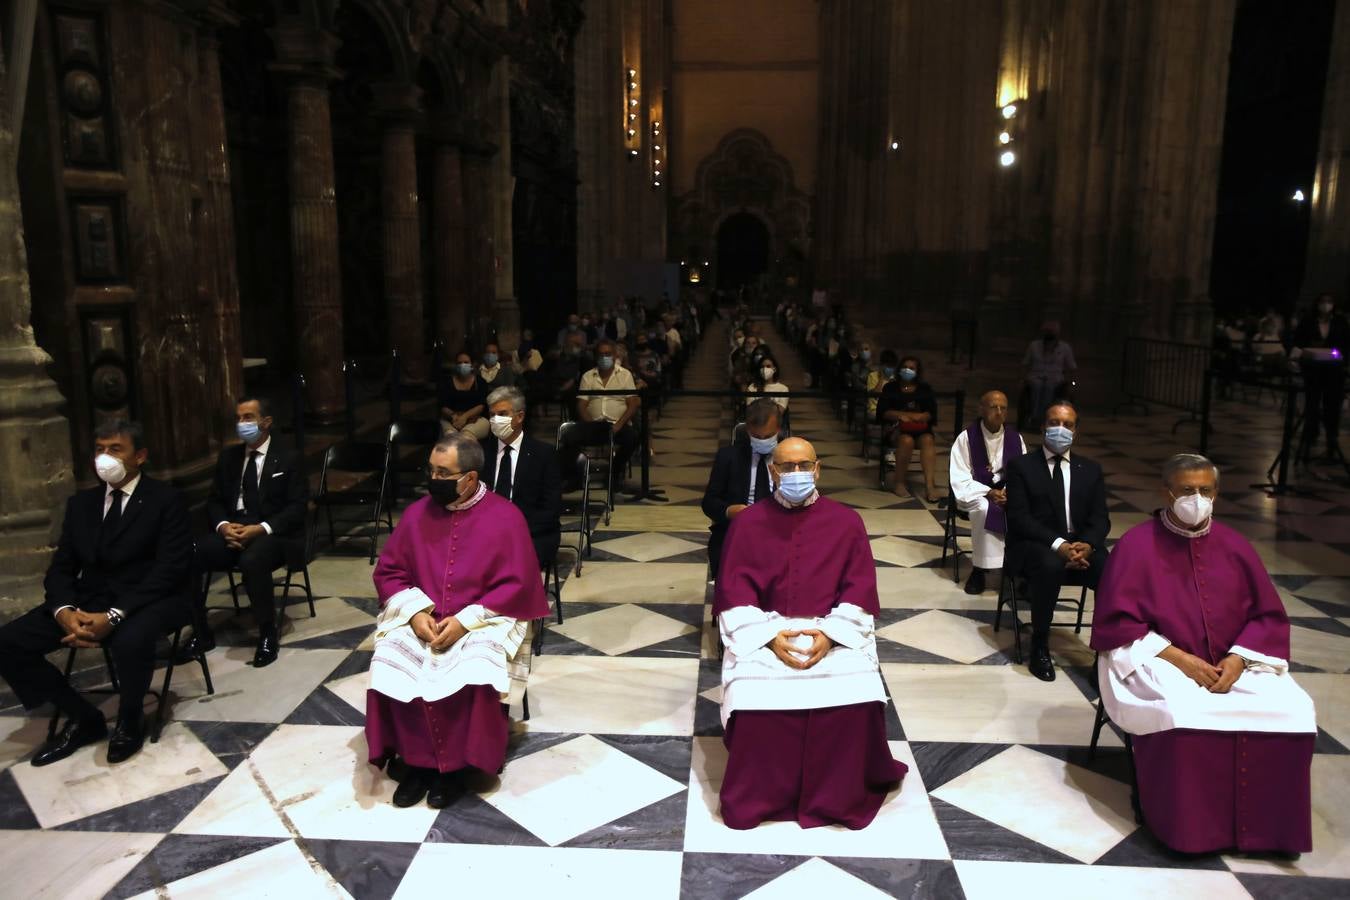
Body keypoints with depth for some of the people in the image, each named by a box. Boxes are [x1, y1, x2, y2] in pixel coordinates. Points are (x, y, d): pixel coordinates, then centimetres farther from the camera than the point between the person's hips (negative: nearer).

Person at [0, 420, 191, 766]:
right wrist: (64, 610, -15)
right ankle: (83, 717, 5)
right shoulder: (80, 503, 13)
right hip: (89, 599, 6)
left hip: (148, 599, -6)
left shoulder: (166, 499, -4)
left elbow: (171, 568, -14)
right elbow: (61, 568, 9)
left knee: (130, 641, -38)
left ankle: (129, 721, -6)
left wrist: (114, 615, -25)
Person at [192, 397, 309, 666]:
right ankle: (201, 633, -6)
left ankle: (267, 635, -18)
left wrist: (262, 529, -21)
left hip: (274, 534, -5)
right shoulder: (228, 456, 16)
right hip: (233, 531, 5)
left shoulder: (289, 458, 1)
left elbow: (298, 507, -7)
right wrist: (223, 525, -10)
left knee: (252, 561, -38)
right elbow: (214, 501, 13)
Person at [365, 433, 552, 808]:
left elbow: (516, 586, -11)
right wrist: (415, 611, -12)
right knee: (389, 668, -24)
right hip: (419, 618, 4)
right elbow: (388, 572, 7)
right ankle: (414, 760, -6)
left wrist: (465, 621, -19)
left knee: (471, 675, -31)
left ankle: (454, 765, -9)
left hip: (483, 621, -3)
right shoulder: (417, 514, 3)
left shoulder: (505, 518, -9)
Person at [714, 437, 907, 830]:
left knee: (856, 699, -28)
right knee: (752, 699, -29)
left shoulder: (846, 522, 5)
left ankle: (841, 795, -2)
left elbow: (859, 592, 1)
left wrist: (829, 634, -16)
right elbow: (734, 594, -1)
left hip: (834, 632, 0)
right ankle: (758, 796, -4)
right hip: (762, 631, 0)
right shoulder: (747, 524, 4)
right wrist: (769, 635, -17)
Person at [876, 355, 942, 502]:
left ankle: (929, 485, -42)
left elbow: (931, 413, 4)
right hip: (897, 426, -2)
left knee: (928, 440, -32)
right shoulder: (890, 388, 12)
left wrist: (909, 416, -14)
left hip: (920, 426, 2)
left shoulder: (925, 389, 16)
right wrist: (900, 415, -18)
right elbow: (883, 411, 1)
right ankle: (900, 483, -24)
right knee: (907, 440, -36)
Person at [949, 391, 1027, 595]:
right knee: (985, 508, -36)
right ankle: (979, 569, -21)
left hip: (1007, 492, 3)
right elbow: (959, 480, -11)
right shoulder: (966, 438, -8)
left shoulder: (1015, 438, 3)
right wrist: (988, 493, -23)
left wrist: (1010, 491, -18)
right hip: (974, 494, -3)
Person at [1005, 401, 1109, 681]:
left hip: (1080, 545, 3)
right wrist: (1058, 545, -21)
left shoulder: (1090, 469, 16)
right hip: (1035, 545, -3)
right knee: (1050, 566, -37)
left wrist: (1087, 545, -16)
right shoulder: (1021, 466, 4)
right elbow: (1019, 517, -7)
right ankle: (1039, 645, -19)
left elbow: (1100, 519, 7)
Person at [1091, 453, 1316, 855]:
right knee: (1182, 713, -34)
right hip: (1158, 662, -4)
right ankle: (1188, 825, -14)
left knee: (1291, 709, -20)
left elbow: (1269, 617, 8)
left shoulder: (1234, 546, 5)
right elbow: (1115, 624, -10)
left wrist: (1239, 658, -11)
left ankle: (1264, 824, -4)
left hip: (1230, 663, 5)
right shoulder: (1136, 545, -8)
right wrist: (1178, 658, -19)